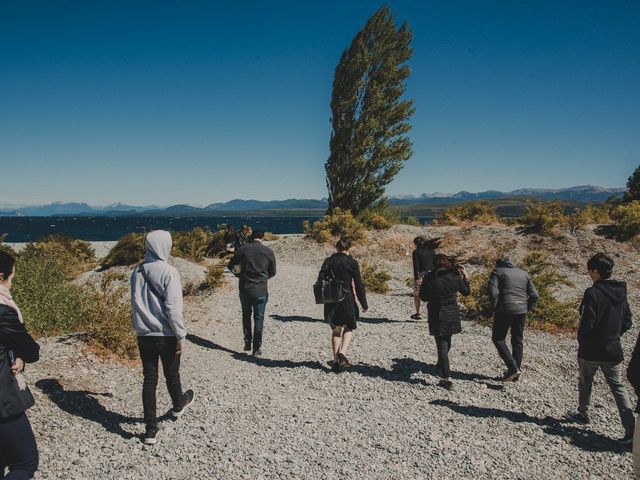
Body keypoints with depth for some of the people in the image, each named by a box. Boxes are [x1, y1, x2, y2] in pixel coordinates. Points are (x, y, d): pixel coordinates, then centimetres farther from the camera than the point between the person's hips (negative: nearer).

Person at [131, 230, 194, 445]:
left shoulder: (137, 272, 2)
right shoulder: (168, 272, -17)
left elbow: (135, 304, 10)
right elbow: (173, 307, -20)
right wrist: (181, 335, -12)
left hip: (144, 335, 5)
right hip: (166, 335, -4)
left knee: (149, 379, 10)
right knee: (171, 374, 18)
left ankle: (151, 429, 12)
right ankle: (178, 405, 45)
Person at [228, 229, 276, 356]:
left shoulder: (242, 249, -4)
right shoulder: (268, 252, -4)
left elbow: (231, 266, 2)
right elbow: (272, 272, 5)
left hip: (244, 289, 1)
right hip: (260, 290, -1)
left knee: (246, 315, 21)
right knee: (259, 318, 9)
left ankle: (247, 343, 21)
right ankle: (257, 348, 10)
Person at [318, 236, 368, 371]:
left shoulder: (328, 261, 2)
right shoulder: (352, 262, -6)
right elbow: (358, 284, -5)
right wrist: (364, 303, 3)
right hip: (347, 299, -3)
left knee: (336, 330, 15)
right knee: (348, 328, 15)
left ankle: (336, 360, 15)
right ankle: (342, 352, -7)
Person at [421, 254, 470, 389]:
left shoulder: (429, 278, -10)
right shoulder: (455, 277, -6)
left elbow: (424, 297, -2)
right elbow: (466, 292, 7)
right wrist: (465, 276, 14)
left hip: (436, 316, -3)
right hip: (452, 315, 3)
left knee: (441, 345, 1)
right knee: (446, 341, 26)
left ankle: (447, 378, -6)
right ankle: (441, 363, 49)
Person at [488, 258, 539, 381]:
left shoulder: (497, 272, 3)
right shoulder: (524, 274, 17)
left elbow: (493, 292, -13)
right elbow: (535, 295, 9)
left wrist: (496, 307, -3)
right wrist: (527, 308, 13)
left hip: (504, 311, -5)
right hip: (521, 312, 5)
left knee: (498, 338, 8)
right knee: (518, 341, 16)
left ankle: (513, 368, -5)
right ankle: (516, 372, 20)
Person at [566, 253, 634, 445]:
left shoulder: (592, 293, -19)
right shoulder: (621, 293, 3)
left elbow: (587, 323, -20)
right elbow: (627, 322, 10)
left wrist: (581, 342, -4)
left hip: (591, 351, -5)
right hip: (613, 351, 5)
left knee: (585, 382, 17)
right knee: (618, 387, 9)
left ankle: (583, 414, 35)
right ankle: (630, 429, 1)